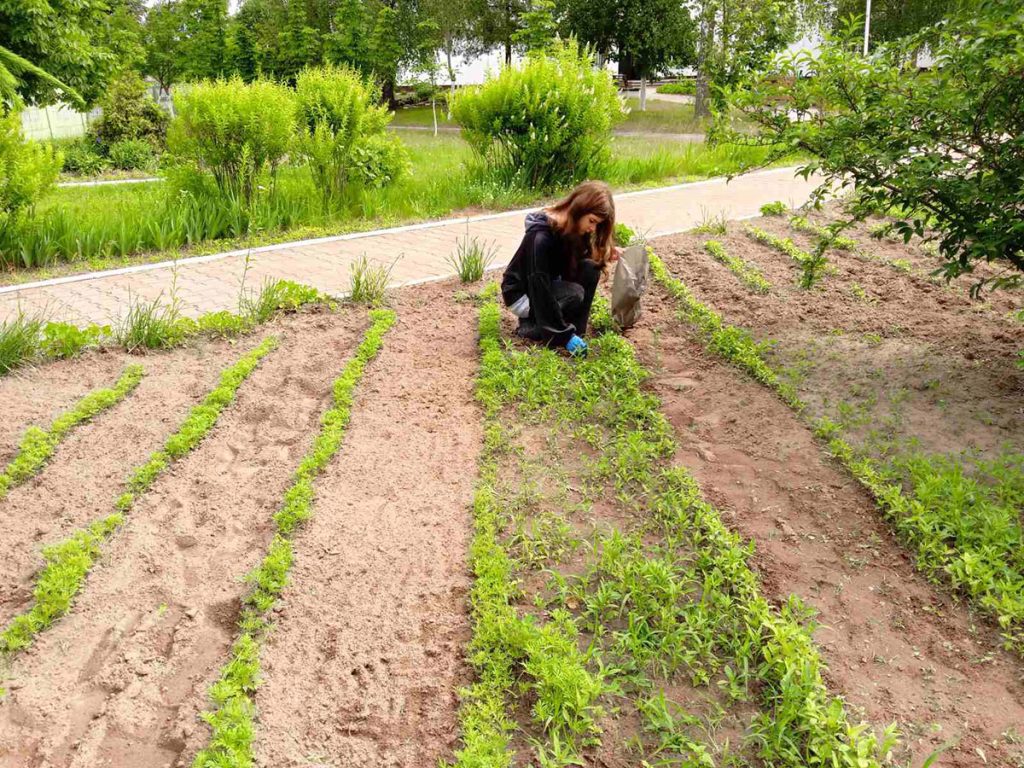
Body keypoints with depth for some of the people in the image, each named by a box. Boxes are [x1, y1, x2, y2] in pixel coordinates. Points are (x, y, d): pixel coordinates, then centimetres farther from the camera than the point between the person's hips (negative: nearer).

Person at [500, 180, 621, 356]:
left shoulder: (571, 228, -9)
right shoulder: (541, 237, -33)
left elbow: (573, 265, 5)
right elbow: (541, 292, -32)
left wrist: (605, 254, -14)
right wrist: (565, 335, -31)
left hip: (549, 284, 7)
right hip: (522, 294, -7)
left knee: (590, 268, -16)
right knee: (574, 294, -30)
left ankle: (575, 330, -9)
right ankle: (530, 324, -9)